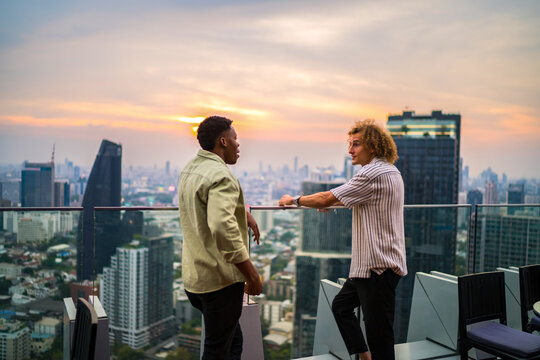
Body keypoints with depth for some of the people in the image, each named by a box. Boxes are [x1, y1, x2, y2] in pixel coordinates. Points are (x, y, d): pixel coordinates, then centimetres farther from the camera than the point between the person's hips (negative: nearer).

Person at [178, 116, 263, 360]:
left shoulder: (190, 169, 11)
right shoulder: (221, 175, -20)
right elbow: (223, 228, -33)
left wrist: (243, 213, 21)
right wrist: (252, 274, -26)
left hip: (194, 277, 9)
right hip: (220, 279, -9)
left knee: (233, 340, 23)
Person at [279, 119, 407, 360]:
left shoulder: (374, 173, -18)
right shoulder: (391, 172, 15)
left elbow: (326, 199, -17)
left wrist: (294, 200, -3)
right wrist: (333, 202, 33)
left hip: (378, 266, -11)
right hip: (372, 262, 11)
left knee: (378, 331, -2)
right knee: (341, 305, 20)